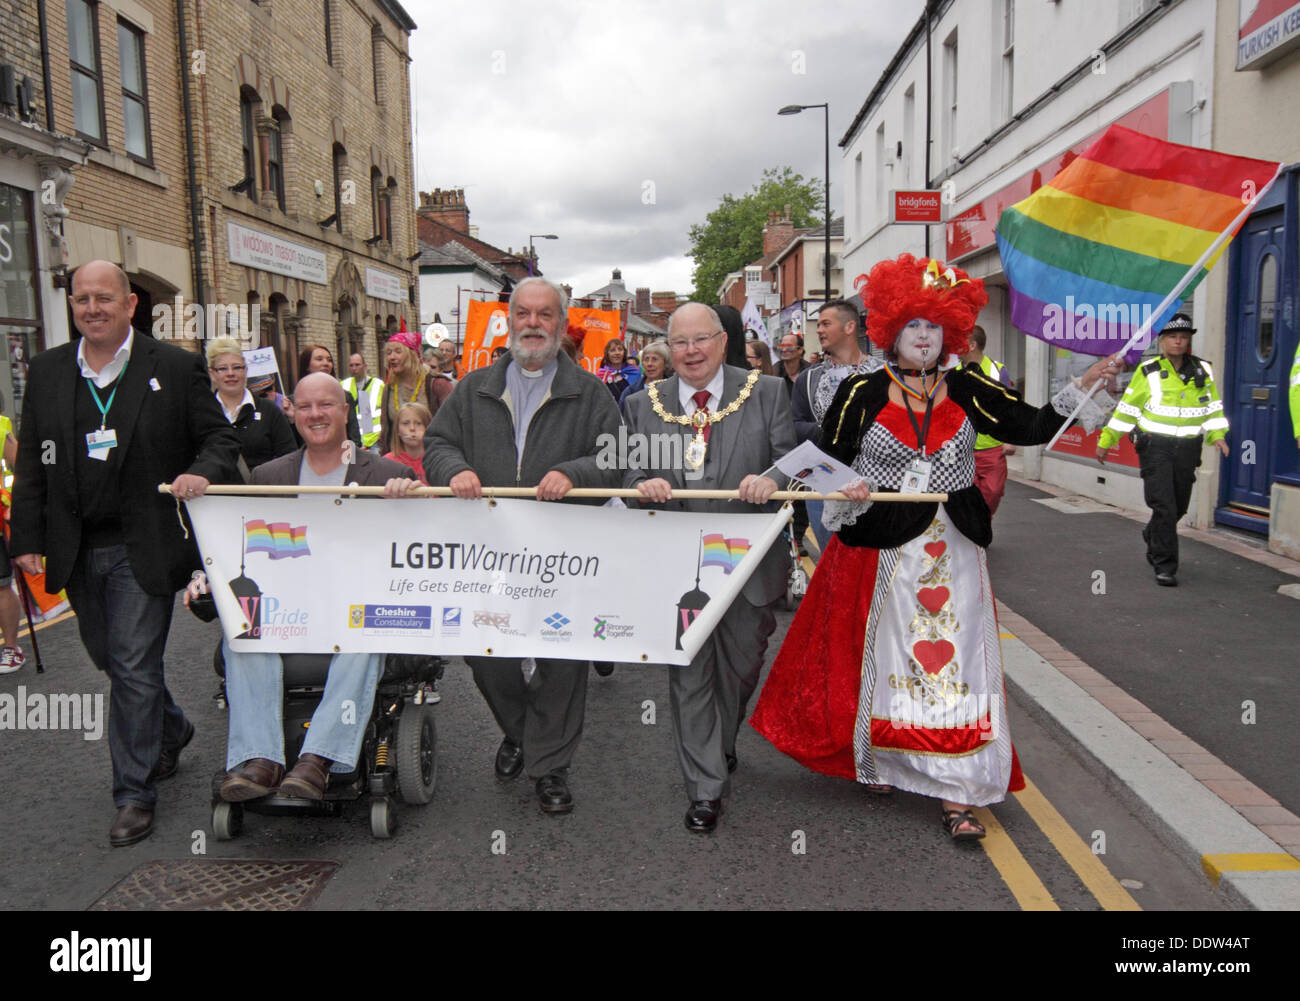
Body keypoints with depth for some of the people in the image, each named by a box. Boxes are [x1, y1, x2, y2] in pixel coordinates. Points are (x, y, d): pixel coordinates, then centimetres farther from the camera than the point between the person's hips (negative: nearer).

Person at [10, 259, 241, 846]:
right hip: (78, 550, 5)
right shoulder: (47, 372, 9)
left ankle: (134, 794, 10)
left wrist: (203, 471, -22)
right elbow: (31, 462, 11)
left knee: (134, 667, -3)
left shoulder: (176, 368, -3)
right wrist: (28, 538, 4)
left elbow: (221, 436, 0)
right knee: (113, 661, 17)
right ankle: (171, 731, 44)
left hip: (144, 549, -5)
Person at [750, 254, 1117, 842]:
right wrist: (845, 498, -18)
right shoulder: (862, 393, -1)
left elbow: (1031, 427, 4)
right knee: (882, 658, 9)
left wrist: (1082, 386, -5)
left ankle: (955, 795, 5)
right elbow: (826, 465, 1)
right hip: (881, 550, -2)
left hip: (953, 551, 2)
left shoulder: (967, 390, 5)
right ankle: (878, 761, 32)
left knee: (955, 664, 0)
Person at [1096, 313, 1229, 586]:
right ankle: (1165, 567, -4)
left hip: (1187, 448, 4)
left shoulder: (1202, 370, 9)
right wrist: (1105, 441, 2)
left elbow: (1213, 407, 16)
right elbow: (1126, 408, 1)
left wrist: (1217, 435, 1)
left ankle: (1152, 535, 43)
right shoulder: (1148, 372, -3)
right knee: (1164, 506, -10)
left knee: (1179, 507, 13)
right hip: (1155, 446, -4)